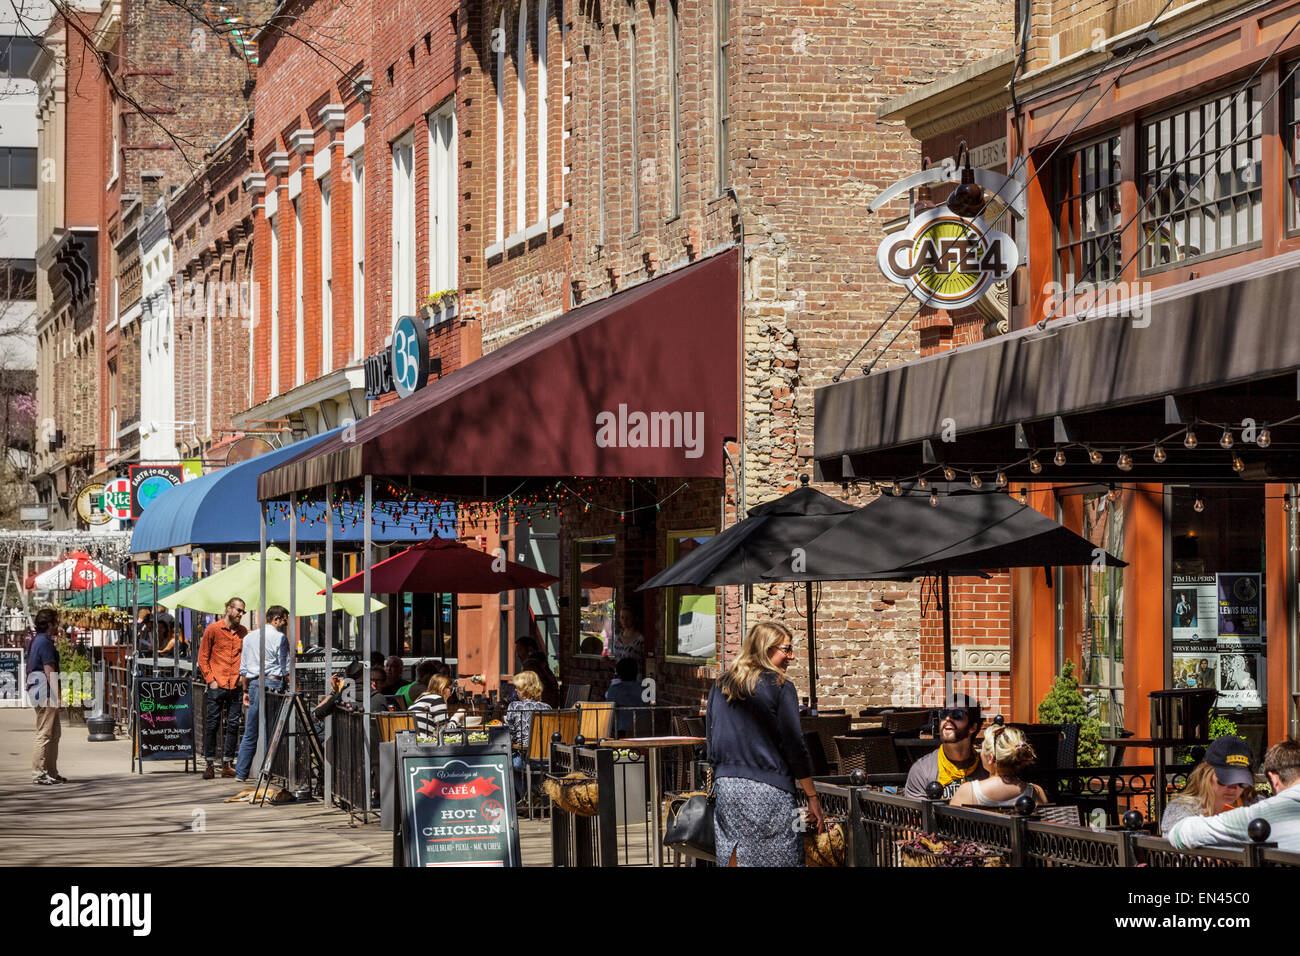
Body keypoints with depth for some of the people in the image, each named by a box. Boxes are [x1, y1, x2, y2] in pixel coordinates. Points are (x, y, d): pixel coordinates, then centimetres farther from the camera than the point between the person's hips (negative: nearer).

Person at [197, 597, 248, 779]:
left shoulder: (243, 632, 12)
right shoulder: (213, 629, 0)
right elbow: (203, 657, 1)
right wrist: (210, 680, -6)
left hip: (235, 686, 4)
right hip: (217, 685, -4)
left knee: (233, 725, 2)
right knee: (212, 725, -2)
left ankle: (227, 764, 8)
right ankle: (209, 764, 4)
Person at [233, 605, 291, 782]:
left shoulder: (249, 637, 16)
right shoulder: (280, 637, -4)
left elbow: (243, 668, 17)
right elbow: (286, 668, -5)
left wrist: (246, 690, 22)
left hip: (254, 683, 6)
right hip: (273, 682, -6)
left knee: (250, 732, 9)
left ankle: (240, 772, 6)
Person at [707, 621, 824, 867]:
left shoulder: (720, 686, 11)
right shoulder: (779, 688, -7)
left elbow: (711, 739, 16)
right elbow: (795, 746, -7)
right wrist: (812, 798, -2)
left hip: (726, 786, 6)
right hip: (768, 790, -6)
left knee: (734, 858, 7)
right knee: (779, 860, -2)